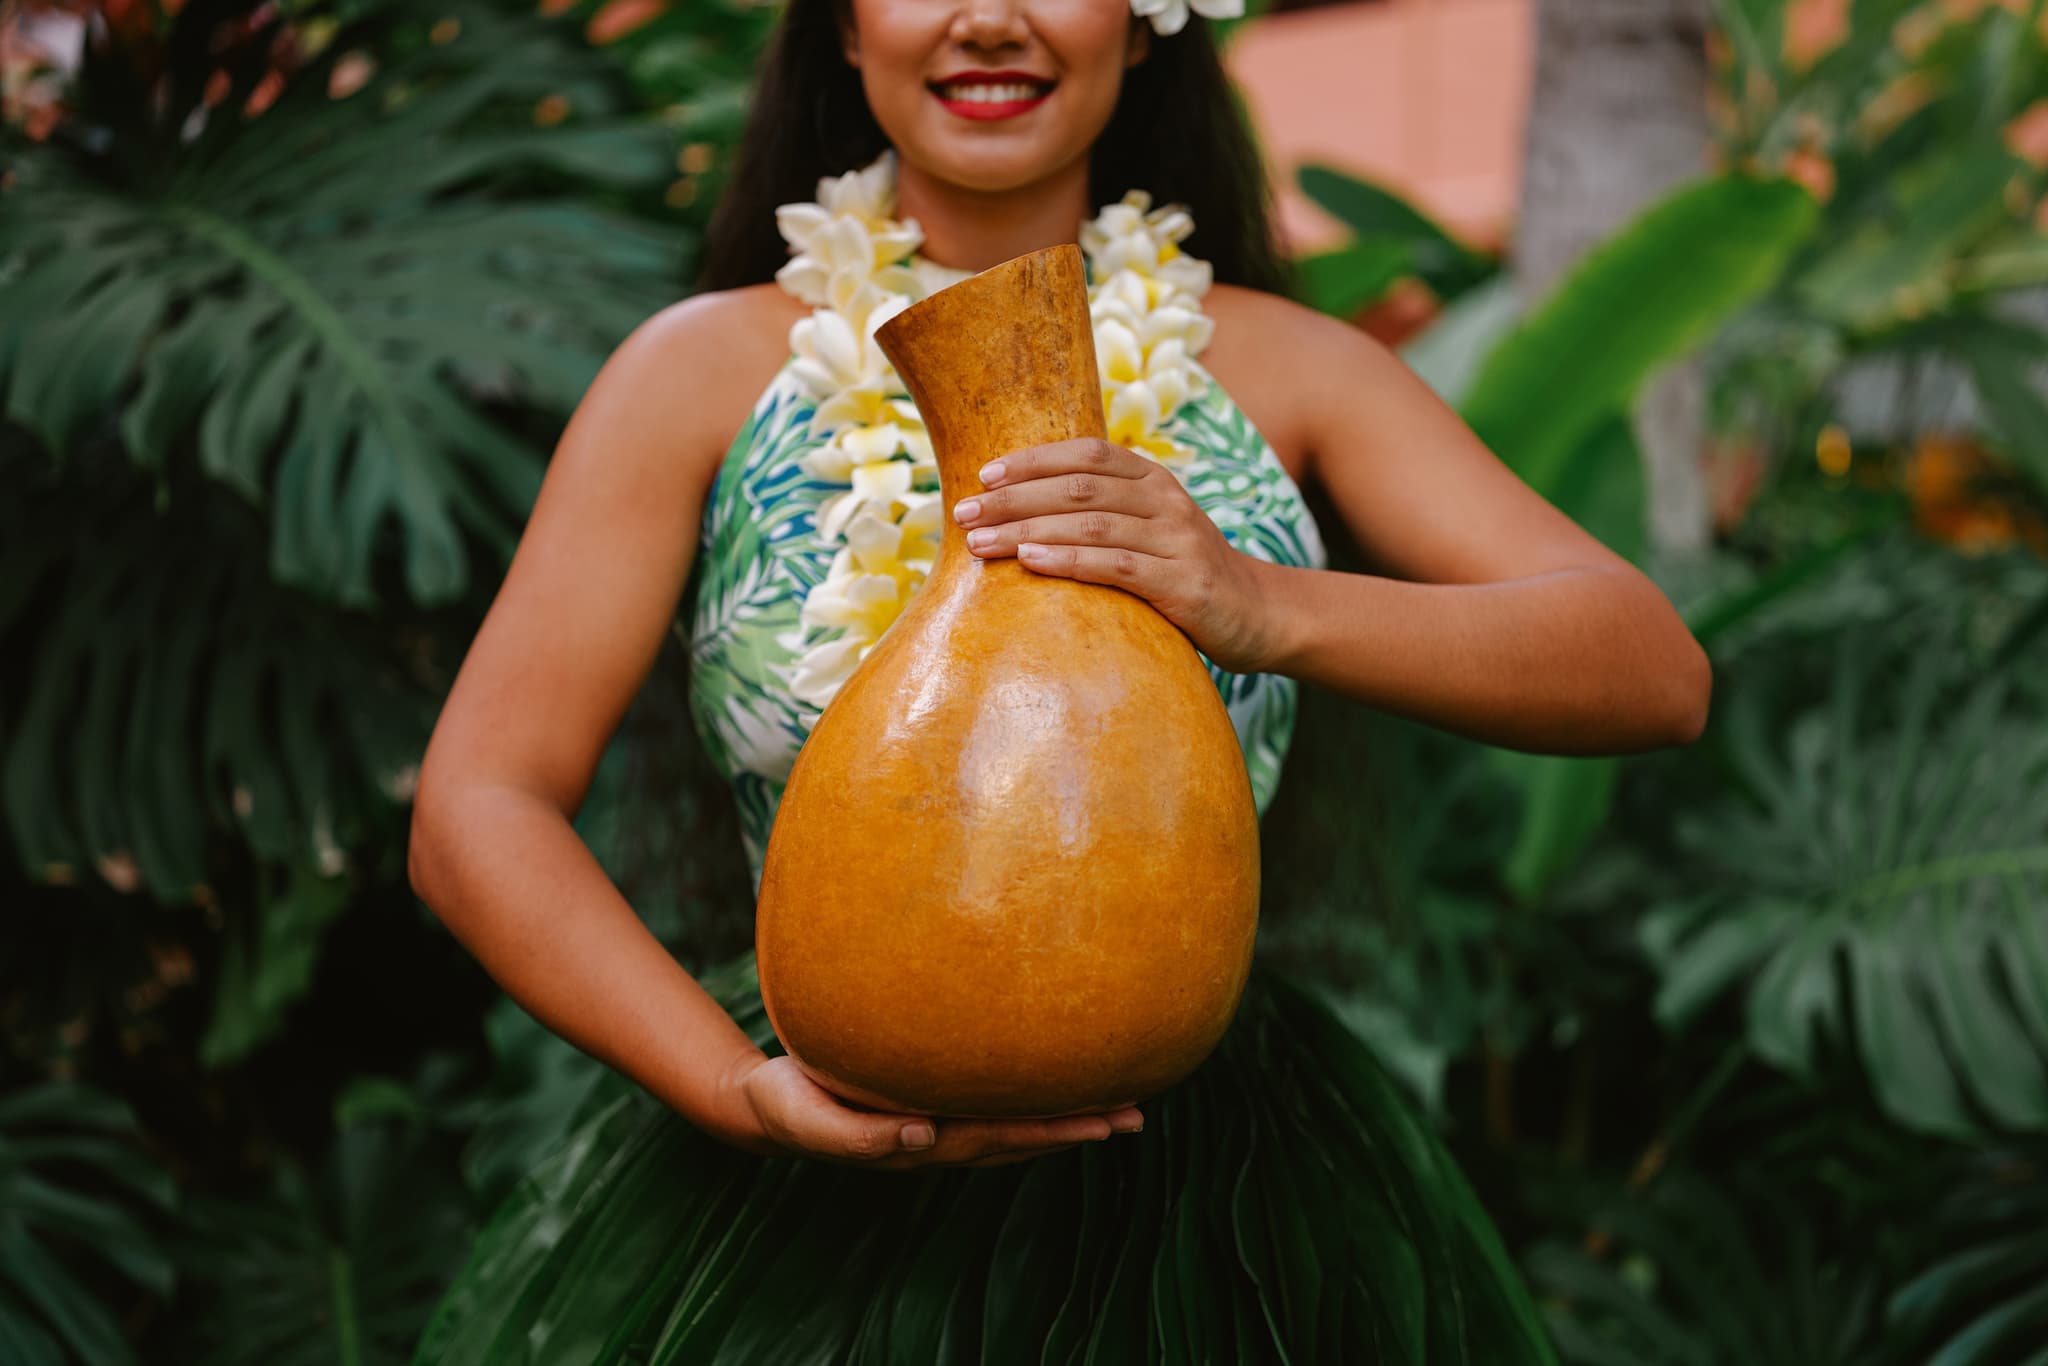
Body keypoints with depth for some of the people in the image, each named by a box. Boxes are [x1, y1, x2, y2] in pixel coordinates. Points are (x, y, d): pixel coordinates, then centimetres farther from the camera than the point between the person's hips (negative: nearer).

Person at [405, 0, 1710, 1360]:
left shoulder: (1279, 367, -1)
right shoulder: (709, 365, -3)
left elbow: (1659, 672, -12)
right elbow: (477, 816, -8)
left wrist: (1269, 610, -29)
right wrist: (746, 1092, -25)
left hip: (1209, 1200, 1)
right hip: (811, 1211, -1)